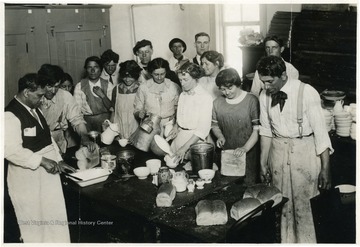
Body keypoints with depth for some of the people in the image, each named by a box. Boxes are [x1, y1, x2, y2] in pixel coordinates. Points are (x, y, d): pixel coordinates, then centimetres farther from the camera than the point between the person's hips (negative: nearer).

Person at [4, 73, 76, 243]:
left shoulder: (34, 109, 11)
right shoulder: (10, 115, -17)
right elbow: (11, 150, -25)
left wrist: (58, 160, 9)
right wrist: (42, 161, -24)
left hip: (47, 171, 8)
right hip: (28, 178, -8)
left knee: (54, 218, 15)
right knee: (35, 222, 8)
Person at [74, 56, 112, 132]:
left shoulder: (108, 85, 7)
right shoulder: (79, 86, 5)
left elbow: (111, 108, 3)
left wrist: (102, 95, -10)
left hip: (105, 119, 1)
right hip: (87, 119, 0)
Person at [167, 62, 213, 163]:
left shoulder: (205, 97, -11)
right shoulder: (182, 95, 10)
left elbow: (203, 129, -16)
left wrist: (185, 147, -21)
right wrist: (176, 127, -1)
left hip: (195, 139, -5)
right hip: (180, 137, 5)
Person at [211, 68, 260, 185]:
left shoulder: (251, 100, -7)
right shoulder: (217, 103, 7)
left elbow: (257, 129, -10)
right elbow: (214, 125, 18)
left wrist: (245, 148, -19)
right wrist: (220, 136, -2)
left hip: (248, 154, -3)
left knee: (248, 185, 0)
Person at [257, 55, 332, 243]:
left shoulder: (306, 92, -16)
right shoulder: (265, 96, -2)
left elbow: (320, 130, -15)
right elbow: (265, 130, 7)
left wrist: (325, 168, -16)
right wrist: (263, 163, 8)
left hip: (304, 150, -4)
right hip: (277, 150, 4)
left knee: (303, 204, 2)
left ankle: (305, 242, 23)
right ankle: (285, 241, 31)